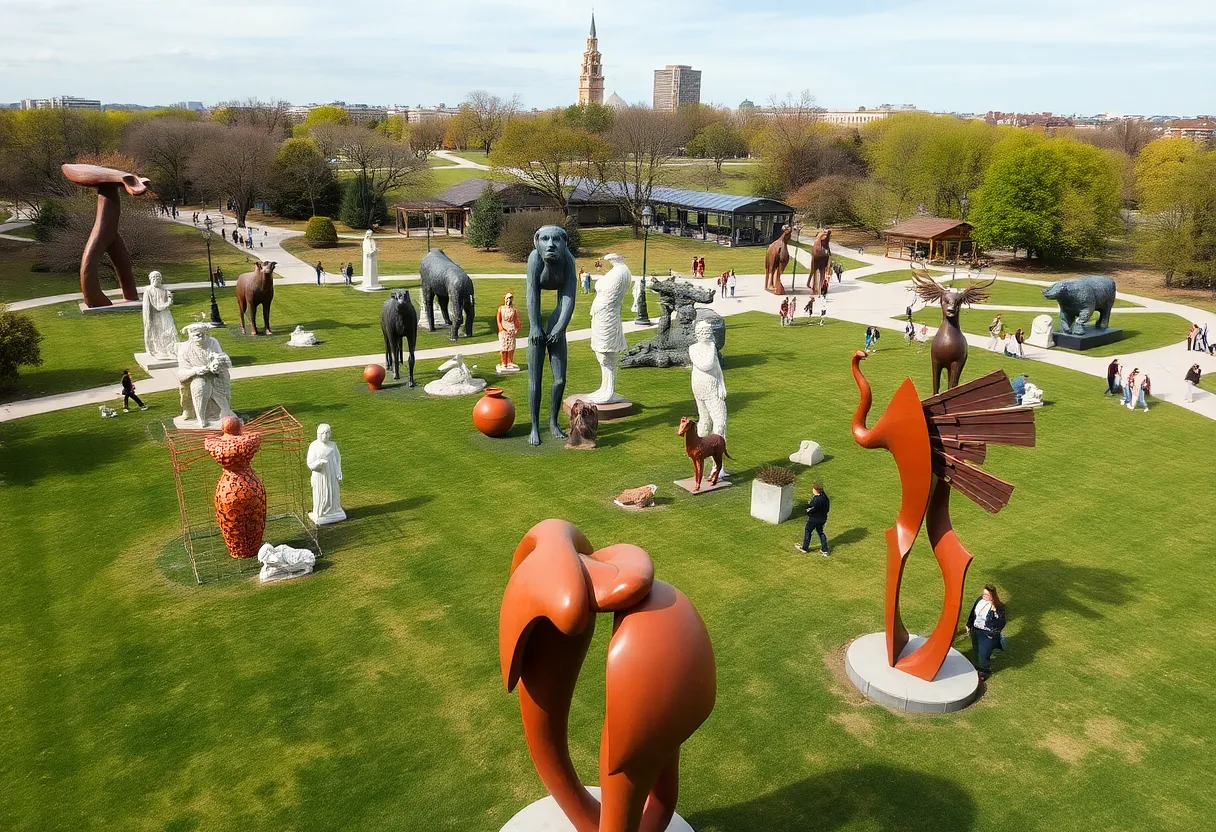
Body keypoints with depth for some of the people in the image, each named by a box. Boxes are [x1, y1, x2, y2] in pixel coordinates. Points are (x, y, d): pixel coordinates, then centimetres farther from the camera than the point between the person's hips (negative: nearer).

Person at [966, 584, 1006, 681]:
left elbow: (1001, 623, -29)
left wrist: (994, 611, -41)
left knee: (983, 654, 6)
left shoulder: (998, 607, -23)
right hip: (975, 631, 6)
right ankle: (978, 667, 47)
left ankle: (984, 671, 32)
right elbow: (973, 613, 10)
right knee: (976, 651, 22)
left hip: (987, 634, -6)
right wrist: (969, 625, 18)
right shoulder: (980, 600, -5)